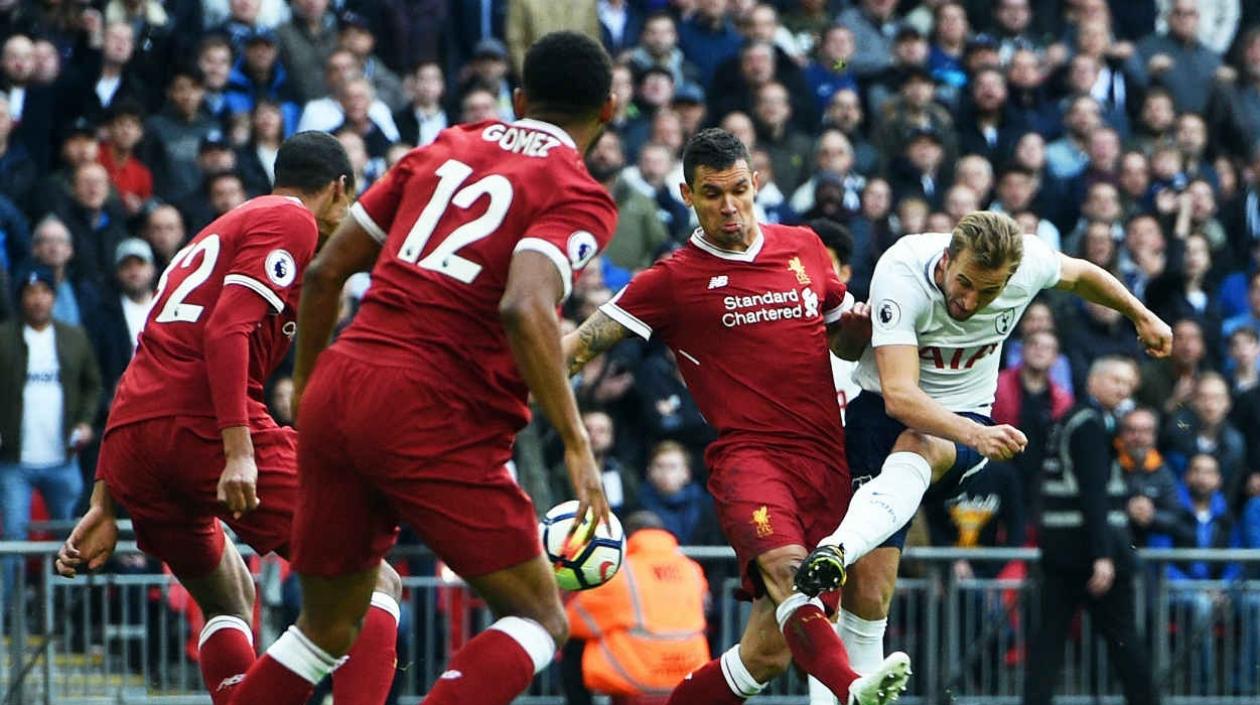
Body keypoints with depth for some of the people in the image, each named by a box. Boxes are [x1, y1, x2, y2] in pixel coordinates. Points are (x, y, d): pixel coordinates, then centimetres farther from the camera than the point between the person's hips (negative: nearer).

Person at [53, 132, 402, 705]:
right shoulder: (291, 222, 5)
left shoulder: (217, 233, 30)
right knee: (372, 586, -5)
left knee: (226, 600, 29)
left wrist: (104, 507, 27)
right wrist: (238, 449, -21)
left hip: (131, 441, 8)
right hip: (205, 423, -8)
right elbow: (228, 329, -12)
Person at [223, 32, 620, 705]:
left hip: (336, 391, 6)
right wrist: (575, 442, -17)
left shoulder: (446, 147, 18)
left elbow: (326, 270, 19)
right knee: (540, 618, 5)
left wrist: (305, 390, 30)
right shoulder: (578, 196, -1)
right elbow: (525, 309, -20)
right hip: (432, 421, -6)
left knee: (326, 628, 20)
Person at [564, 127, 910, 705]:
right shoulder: (673, 279, 5)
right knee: (783, 566, -37)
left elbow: (846, 342, 29)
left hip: (826, 462, 5)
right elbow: (577, 347, 4)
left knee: (769, 653, -2)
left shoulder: (804, 247, 17)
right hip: (748, 455, -4)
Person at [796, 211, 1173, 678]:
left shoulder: (1030, 263, -14)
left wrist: (1141, 316, 28)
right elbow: (899, 394, -35)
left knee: (919, 447, -38)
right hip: (883, 409, -1)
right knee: (869, 586, -19)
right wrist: (976, 434, -50)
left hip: (967, 415, 1)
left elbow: (1078, 274, 13)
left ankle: (837, 551, -61)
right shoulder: (902, 274, -26)